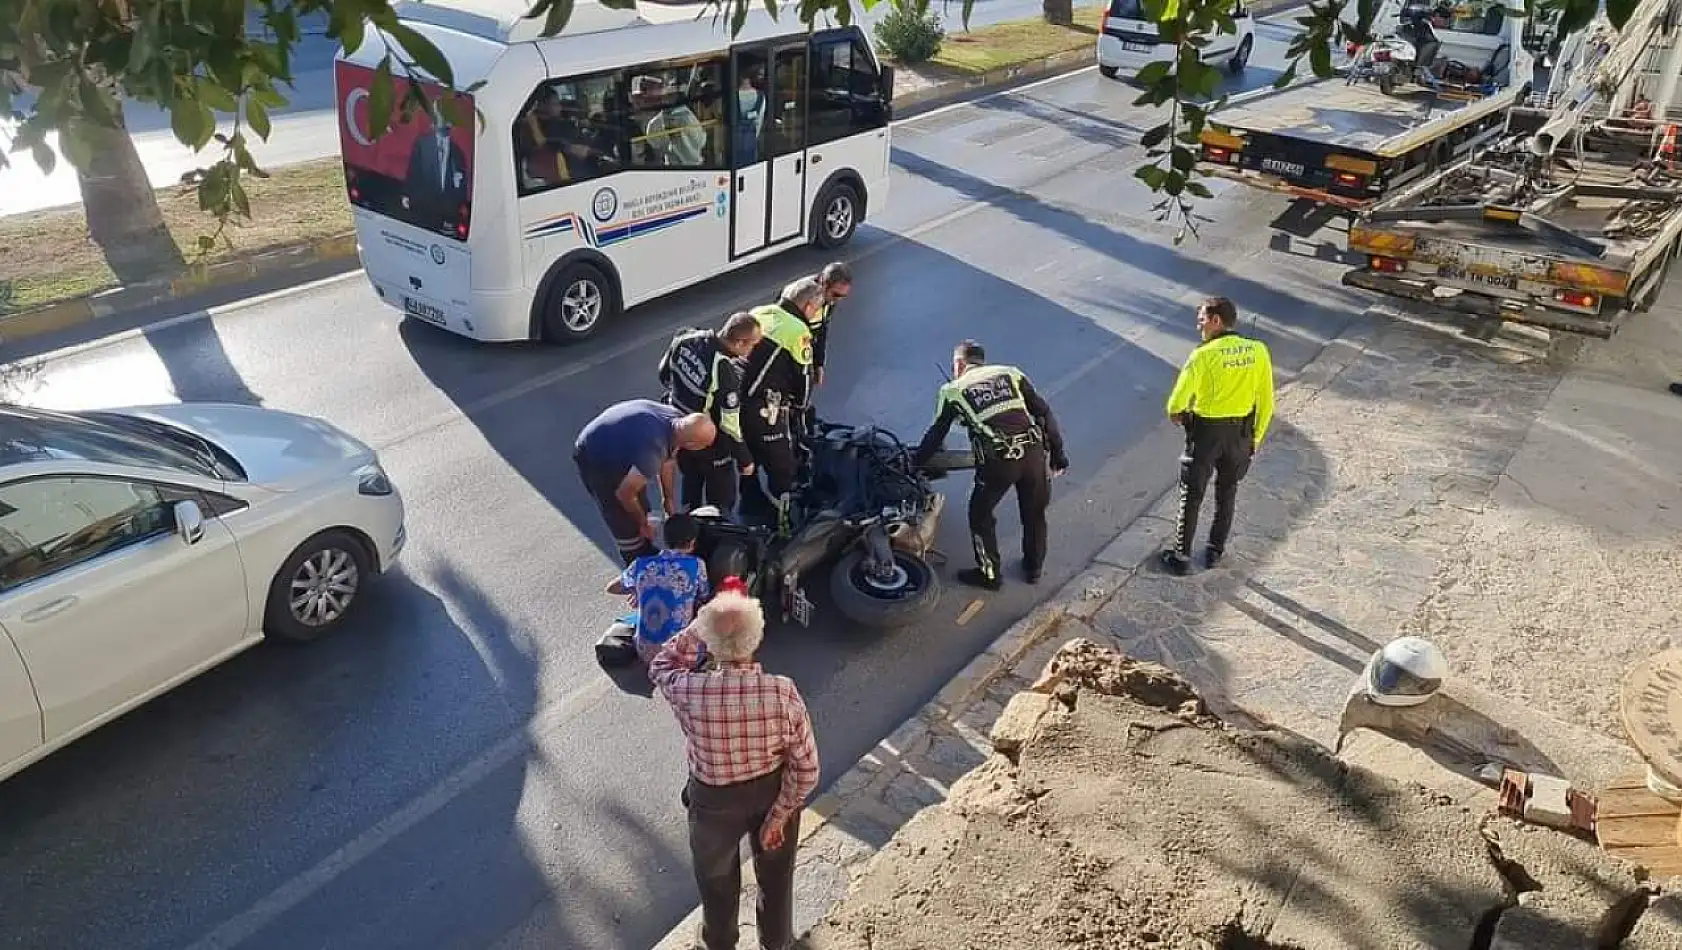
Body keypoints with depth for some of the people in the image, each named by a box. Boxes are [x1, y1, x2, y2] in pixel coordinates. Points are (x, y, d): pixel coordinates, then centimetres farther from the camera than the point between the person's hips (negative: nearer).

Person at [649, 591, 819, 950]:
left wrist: (700, 625, -12)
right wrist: (779, 815, -10)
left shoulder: (690, 693, -31)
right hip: (773, 792, 1)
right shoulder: (783, 692, -30)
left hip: (714, 799, 0)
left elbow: (660, 667, -5)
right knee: (776, 872, 30)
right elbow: (806, 768, -22)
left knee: (717, 875, 30)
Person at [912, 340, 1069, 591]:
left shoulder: (953, 391, 12)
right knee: (1034, 513, 24)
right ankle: (1034, 568, 41)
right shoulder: (1011, 373, 17)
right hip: (1034, 452, 3)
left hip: (997, 460, -3)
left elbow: (936, 435, 17)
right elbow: (1045, 414, 11)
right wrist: (1057, 455, 15)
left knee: (980, 514, 20)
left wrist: (915, 463, 31)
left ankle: (989, 574, 29)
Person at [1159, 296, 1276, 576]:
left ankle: (1181, 556, 19)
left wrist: (1176, 414, 2)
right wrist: (1256, 437, 12)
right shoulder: (1259, 351, -6)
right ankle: (1215, 551, 32)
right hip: (1241, 433, 4)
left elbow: (1176, 403, -21)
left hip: (1206, 431, -4)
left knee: (1191, 495, 11)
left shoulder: (1204, 355, -20)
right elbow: (1265, 403, 0)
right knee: (1227, 493, 21)